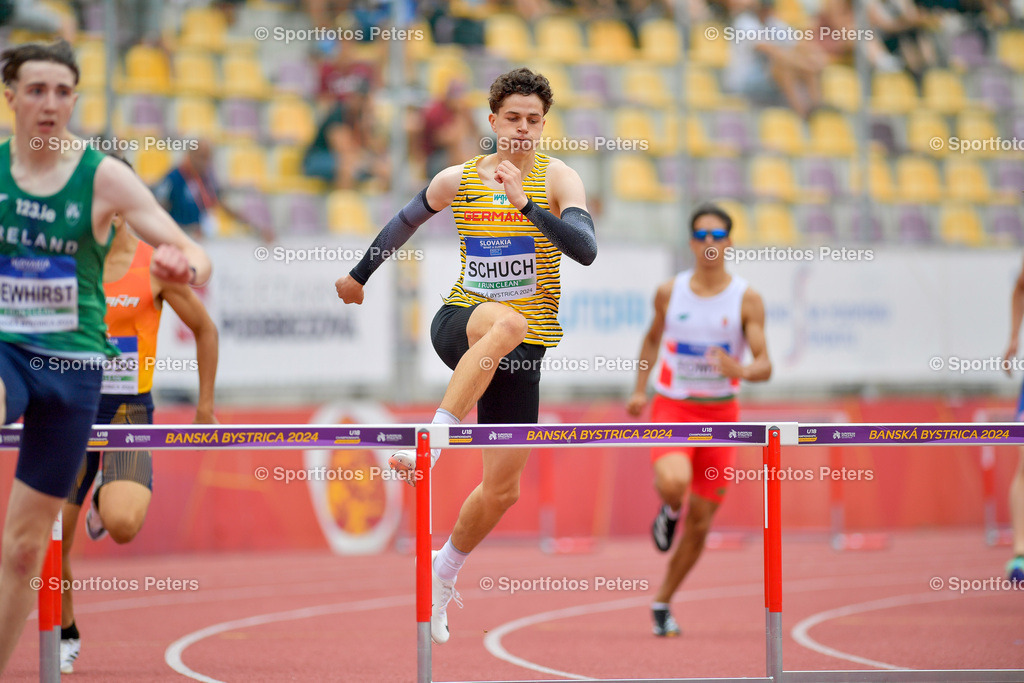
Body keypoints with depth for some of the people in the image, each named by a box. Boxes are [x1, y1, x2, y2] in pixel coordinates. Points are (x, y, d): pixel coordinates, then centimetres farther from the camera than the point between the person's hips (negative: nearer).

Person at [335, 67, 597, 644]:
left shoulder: (558, 178, -3)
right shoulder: (457, 180, 3)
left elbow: (586, 250, -19)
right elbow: (405, 222, 22)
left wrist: (526, 204, -29)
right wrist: (361, 276, 32)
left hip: (524, 347, 1)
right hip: (461, 321, -1)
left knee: (503, 488, 3)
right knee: (507, 321, -41)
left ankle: (444, 572, 29)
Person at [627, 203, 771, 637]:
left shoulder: (746, 300, -6)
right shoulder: (669, 293, -1)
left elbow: (764, 366, -10)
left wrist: (738, 370, -32)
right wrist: (639, 390, 7)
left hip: (719, 414, 1)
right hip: (672, 408, -1)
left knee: (700, 523, 6)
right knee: (674, 482, -33)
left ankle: (662, 604, 26)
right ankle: (669, 509, 6)